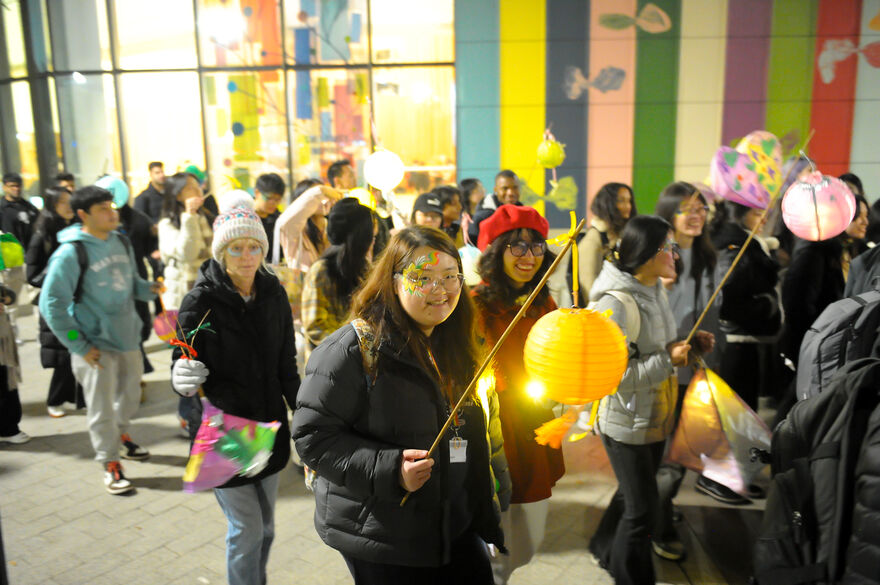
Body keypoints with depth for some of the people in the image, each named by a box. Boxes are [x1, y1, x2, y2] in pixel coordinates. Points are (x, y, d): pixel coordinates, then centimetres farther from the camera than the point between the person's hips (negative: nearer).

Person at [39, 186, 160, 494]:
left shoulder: (121, 242, 3)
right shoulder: (71, 252, -16)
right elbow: (52, 304, -14)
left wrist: (148, 288, -8)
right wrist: (79, 346, -14)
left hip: (127, 336, 6)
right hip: (96, 345, -6)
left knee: (130, 396, 22)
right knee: (102, 409, 5)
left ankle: (120, 435, 48)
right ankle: (110, 463, 22)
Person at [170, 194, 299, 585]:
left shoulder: (274, 294, -1)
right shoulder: (200, 300, -14)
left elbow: (287, 366, 6)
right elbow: (184, 365, -10)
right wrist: (183, 380, -32)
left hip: (269, 427, 4)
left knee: (265, 526, 17)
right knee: (247, 529, 2)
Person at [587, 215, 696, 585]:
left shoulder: (656, 290, 2)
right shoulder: (616, 303, -26)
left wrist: (688, 345, -1)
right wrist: (668, 360, -24)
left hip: (656, 415, 9)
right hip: (626, 423, -9)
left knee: (634, 492, 26)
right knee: (643, 508, 5)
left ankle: (605, 549, 49)